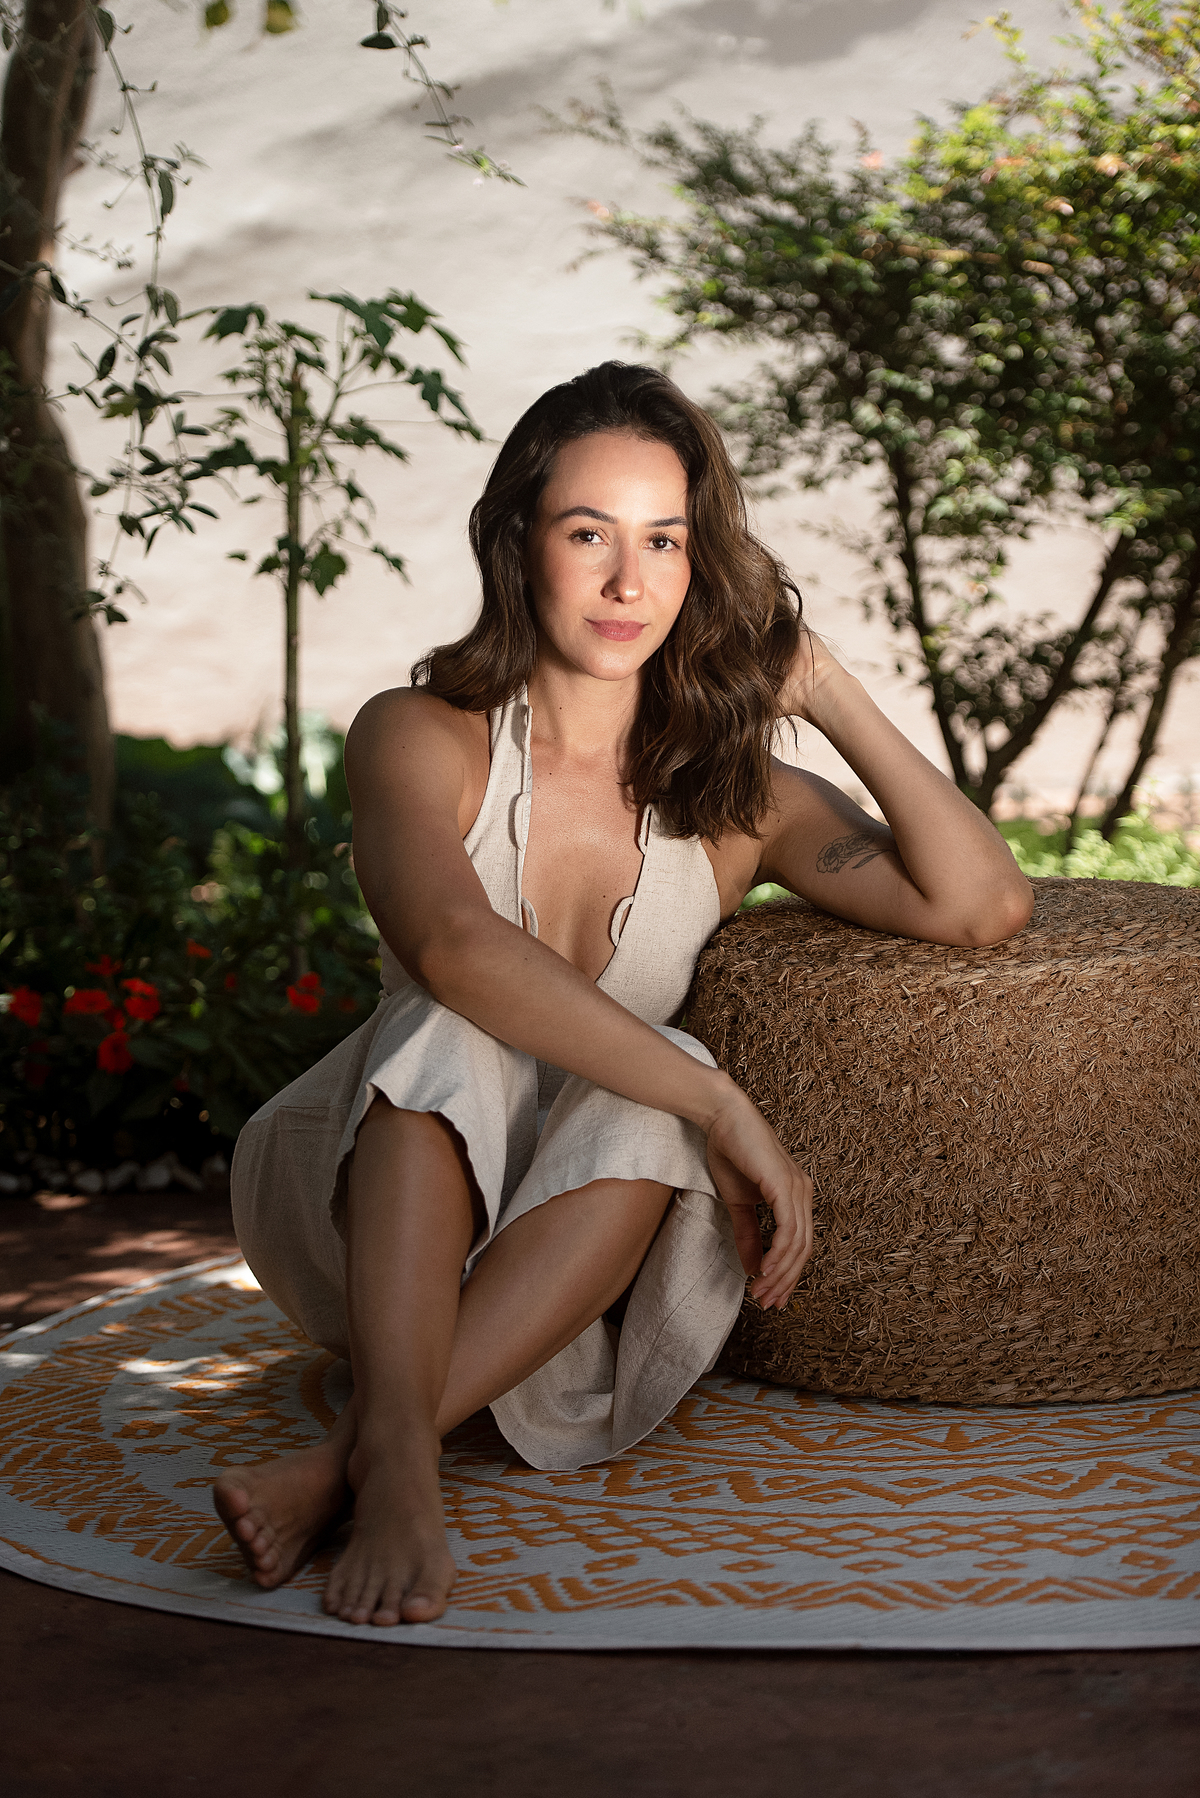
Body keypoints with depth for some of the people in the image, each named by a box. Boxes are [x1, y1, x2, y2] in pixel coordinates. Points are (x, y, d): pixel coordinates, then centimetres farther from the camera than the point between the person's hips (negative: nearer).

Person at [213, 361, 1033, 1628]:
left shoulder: (733, 793, 2)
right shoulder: (420, 740, -8)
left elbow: (983, 907, -11)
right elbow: (451, 942, -30)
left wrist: (827, 693, -6)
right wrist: (722, 1106, -35)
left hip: (575, 1250, 2)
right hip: (372, 1204, -2)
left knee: (648, 1104, -30)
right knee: (450, 1037, -32)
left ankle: (347, 1454, -41)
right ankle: (397, 1453, -49)